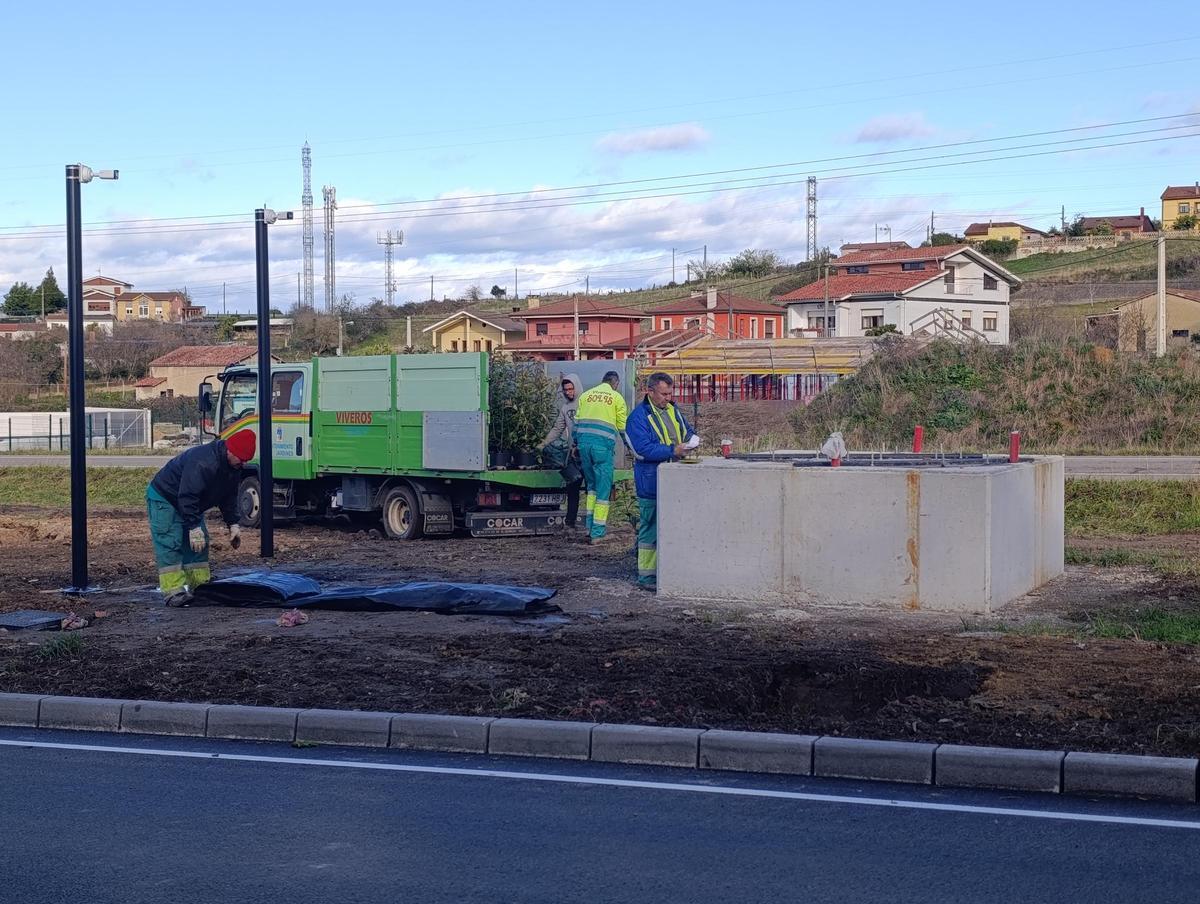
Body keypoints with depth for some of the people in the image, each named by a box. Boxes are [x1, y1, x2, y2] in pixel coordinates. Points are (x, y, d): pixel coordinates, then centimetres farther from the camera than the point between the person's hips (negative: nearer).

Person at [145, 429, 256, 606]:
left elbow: (229, 498, 7)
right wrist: (194, 527, -37)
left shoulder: (234, 468, -6)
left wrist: (233, 524, 0)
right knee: (170, 543, -17)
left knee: (199, 544, 7)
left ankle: (200, 585, 13)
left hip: (189, 503, 10)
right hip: (163, 498, -10)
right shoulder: (203, 463, -37)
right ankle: (173, 590, -21)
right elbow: (187, 496, -38)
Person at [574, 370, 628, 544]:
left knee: (592, 484, 20)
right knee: (603, 488, 2)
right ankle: (597, 532, 1)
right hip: (603, 444, -4)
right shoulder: (617, 398, 5)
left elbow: (577, 421, 13)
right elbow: (622, 426, 4)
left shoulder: (586, 395, 16)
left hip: (584, 441, 4)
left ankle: (590, 525, 16)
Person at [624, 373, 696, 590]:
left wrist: (692, 440, -1)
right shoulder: (638, 417, -11)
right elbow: (643, 449, -20)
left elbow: (688, 432, 24)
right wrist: (673, 451, -25)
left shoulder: (673, 410, 13)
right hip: (652, 484, -7)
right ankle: (646, 576, 4)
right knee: (650, 529, -3)